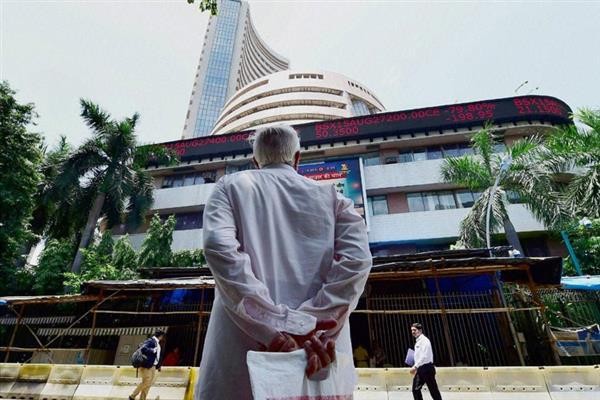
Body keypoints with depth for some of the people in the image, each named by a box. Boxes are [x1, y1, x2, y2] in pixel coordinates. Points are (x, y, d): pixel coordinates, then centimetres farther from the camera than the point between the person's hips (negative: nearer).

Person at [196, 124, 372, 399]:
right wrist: (315, 326, -12)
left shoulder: (231, 186, 8)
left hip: (245, 349, -1)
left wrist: (275, 328, -16)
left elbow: (219, 248, -12)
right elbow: (356, 259, -6)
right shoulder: (331, 196, 11)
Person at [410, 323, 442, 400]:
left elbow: (424, 356, -21)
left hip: (426, 368, -9)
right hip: (420, 369, 9)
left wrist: (415, 366, -24)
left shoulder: (424, 340, -13)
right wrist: (416, 368, 14)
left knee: (433, 389, 2)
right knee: (415, 389, 5)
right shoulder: (417, 342, 14)